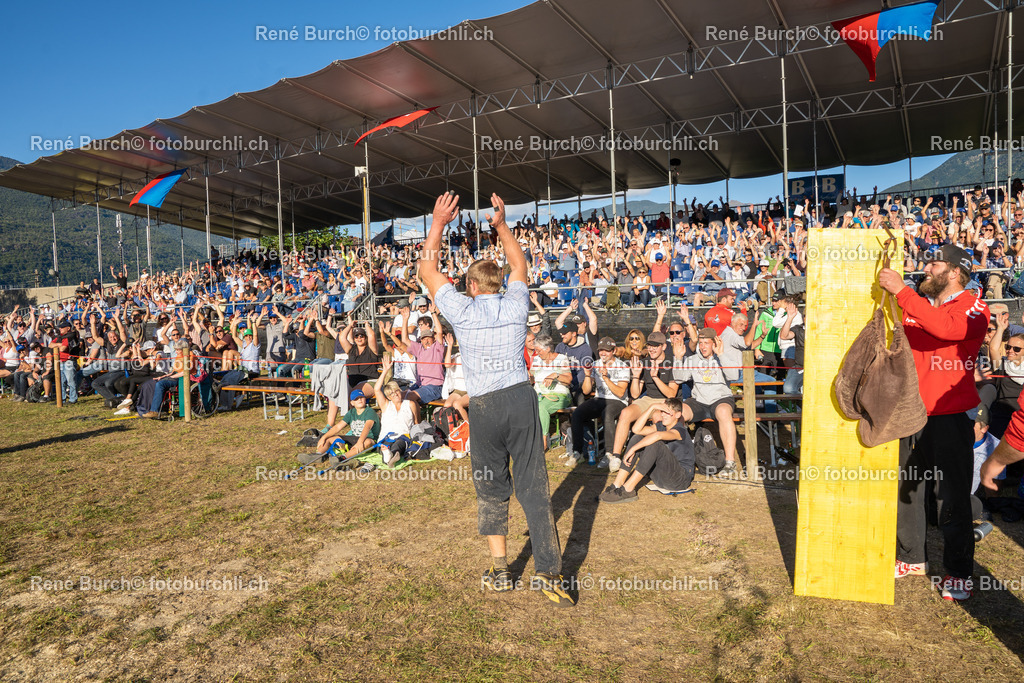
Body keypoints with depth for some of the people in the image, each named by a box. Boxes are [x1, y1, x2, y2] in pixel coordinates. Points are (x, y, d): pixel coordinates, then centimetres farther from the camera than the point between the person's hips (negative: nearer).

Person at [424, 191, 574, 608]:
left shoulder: (463, 311, -1)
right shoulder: (515, 307, 6)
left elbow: (427, 271, 11)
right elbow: (519, 265, 26)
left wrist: (438, 225, 12)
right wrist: (501, 225, 26)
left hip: (484, 405, -2)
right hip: (521, 397, 2)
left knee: (491, 488, 14)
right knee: (534, 487, 3)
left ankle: (499, 570, 20)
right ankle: (550, 575, 5)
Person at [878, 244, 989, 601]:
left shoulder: (973, 308, -3)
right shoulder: (915, 305, 12)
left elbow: (948, 328, -26)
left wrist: (901, 291, -26)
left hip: (949, 416, -5)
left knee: (952, 495, 1)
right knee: (906, 488, 11)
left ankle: (959, 571, 16)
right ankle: (911, 557, 26)